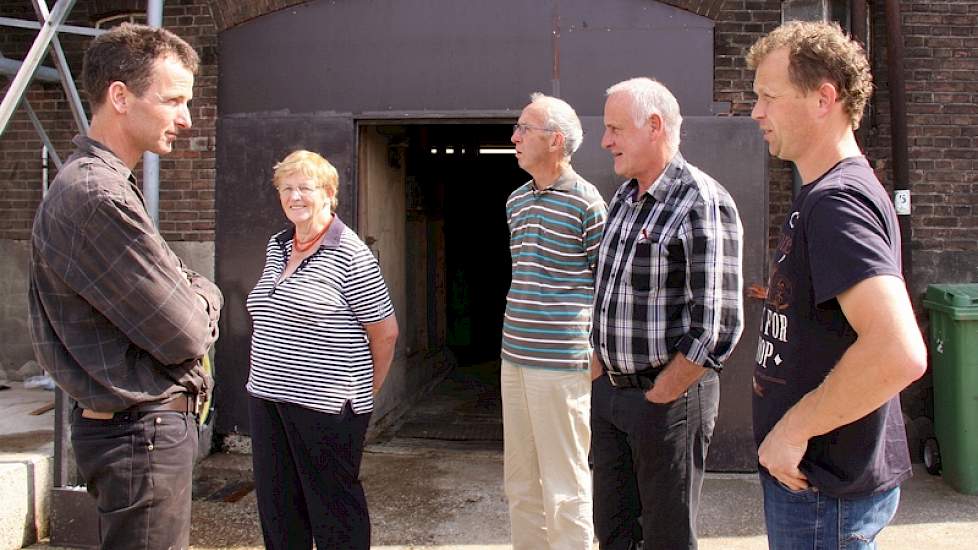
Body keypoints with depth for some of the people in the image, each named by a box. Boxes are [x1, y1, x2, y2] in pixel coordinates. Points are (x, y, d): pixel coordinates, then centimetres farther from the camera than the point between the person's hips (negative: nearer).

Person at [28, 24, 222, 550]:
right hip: (142, 430, -10)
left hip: (124, 422, 10)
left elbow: (160, 293, 15)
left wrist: (190, 295, -5)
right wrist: (204, 297, -1)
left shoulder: (86, 182, 11)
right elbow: (184, 334, -20)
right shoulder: (99, 197, -23)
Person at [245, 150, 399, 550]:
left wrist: (366, 388, 3)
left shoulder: (350, 255, -10)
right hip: (267, 397, 7)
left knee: (333, 508, 5)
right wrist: (269, 378, 15)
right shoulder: (276, 247, 11)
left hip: (327, 404, -7)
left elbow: (385, 332, -7)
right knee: (276, 508, 14)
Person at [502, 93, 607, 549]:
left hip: (562, 362, -7)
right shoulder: (516, 200, 13)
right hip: (514, 358, 7)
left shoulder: (586, 202, -9)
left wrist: (592, 350, -6)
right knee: (519, 483, 16)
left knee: (564, 488, 2)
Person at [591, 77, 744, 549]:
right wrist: (599, 372, 9)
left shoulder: (701, 204, -17)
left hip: (669, 399, -7)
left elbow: (718, 329, -21)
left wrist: (657, 397, -14)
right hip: (608, 391, 8)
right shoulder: (622, 198, 9)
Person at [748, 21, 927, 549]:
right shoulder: (821, 194, 10)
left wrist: (794, 427, -25)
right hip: (812, 472, 9)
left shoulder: (836, 200, -22)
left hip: (824, 489, -9)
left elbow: (900, 352, -34)